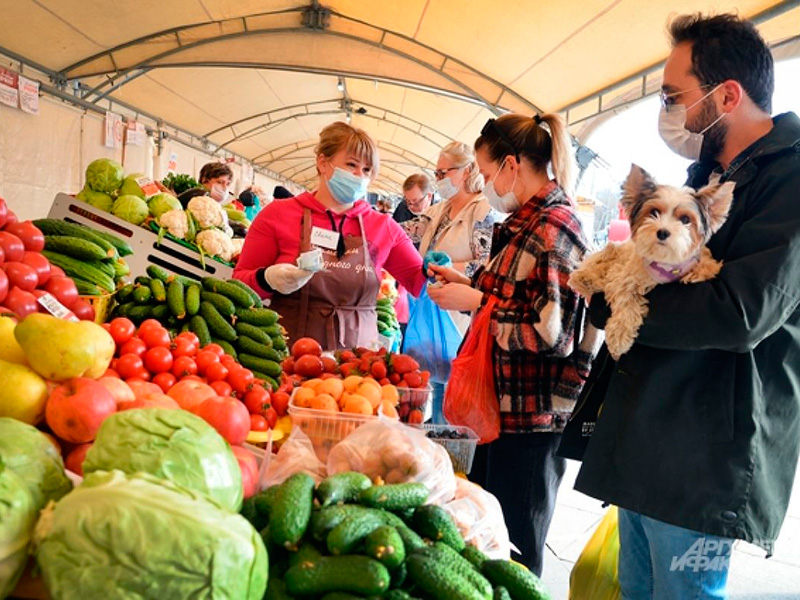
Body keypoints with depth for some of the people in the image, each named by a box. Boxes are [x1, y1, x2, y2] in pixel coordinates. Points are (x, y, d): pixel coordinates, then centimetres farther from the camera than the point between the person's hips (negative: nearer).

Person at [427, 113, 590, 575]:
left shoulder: (554, 227, -18)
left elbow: (553, 334, -25)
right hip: (507, 408, 10)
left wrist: (476, 301, -16)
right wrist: (470, 285, 9)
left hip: (533, 419, -10)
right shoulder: (530, 222, 12)